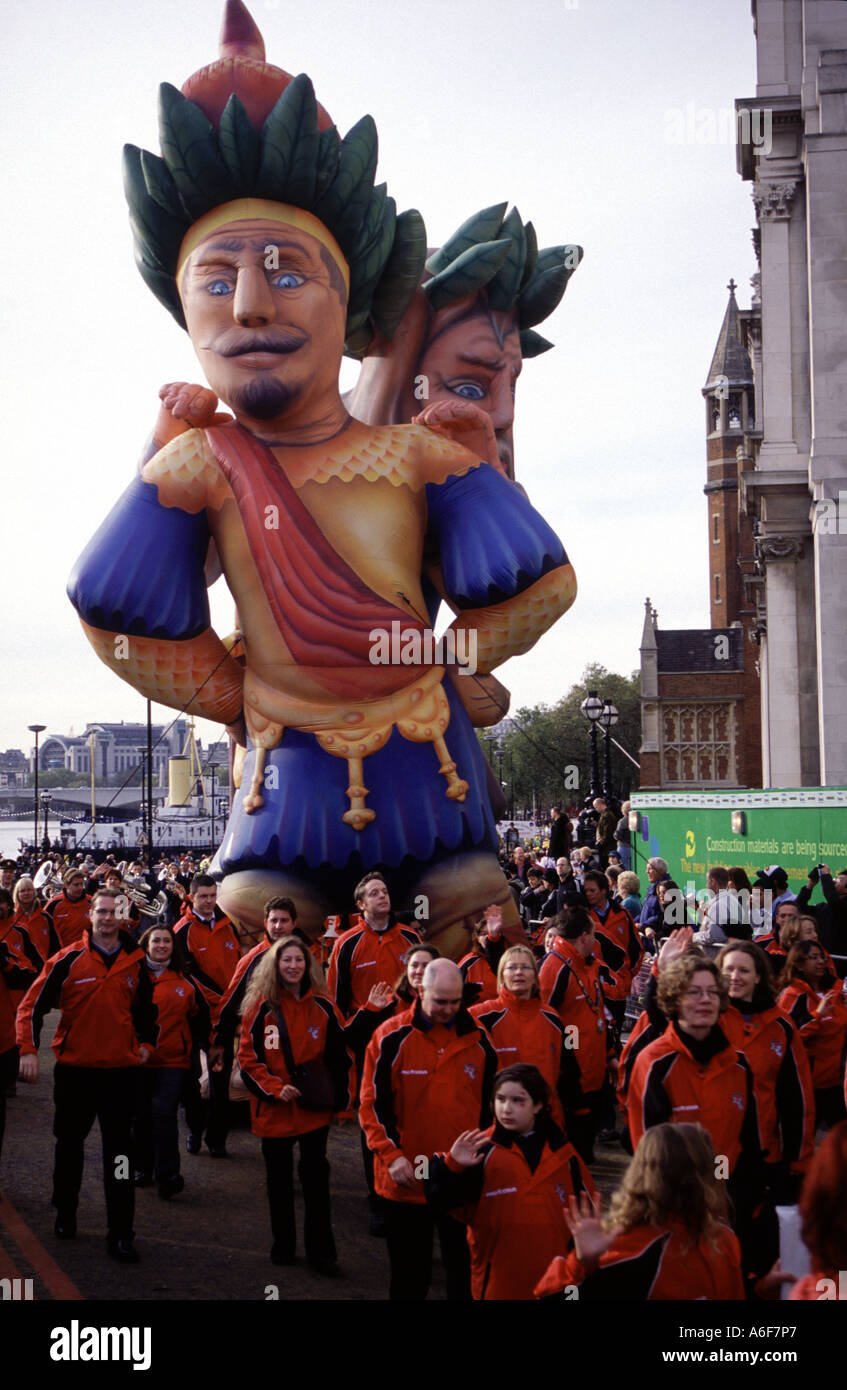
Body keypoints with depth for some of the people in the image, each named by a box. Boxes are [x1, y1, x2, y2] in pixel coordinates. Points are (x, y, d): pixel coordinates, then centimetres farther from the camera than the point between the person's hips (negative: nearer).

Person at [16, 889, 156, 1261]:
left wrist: (146, 1042, 10)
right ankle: (65, 1213, 35)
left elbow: (145, 1008, 20)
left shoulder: (136, 963, 3)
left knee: (119, 1150, -2)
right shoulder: (69, 959, -6)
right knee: (69, 1143, 15)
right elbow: (33, 1004, -6)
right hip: (74, 1067, -1)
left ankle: (120, 1234, 0)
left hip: (121, 1068, 1)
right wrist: (28, 1049, -14)